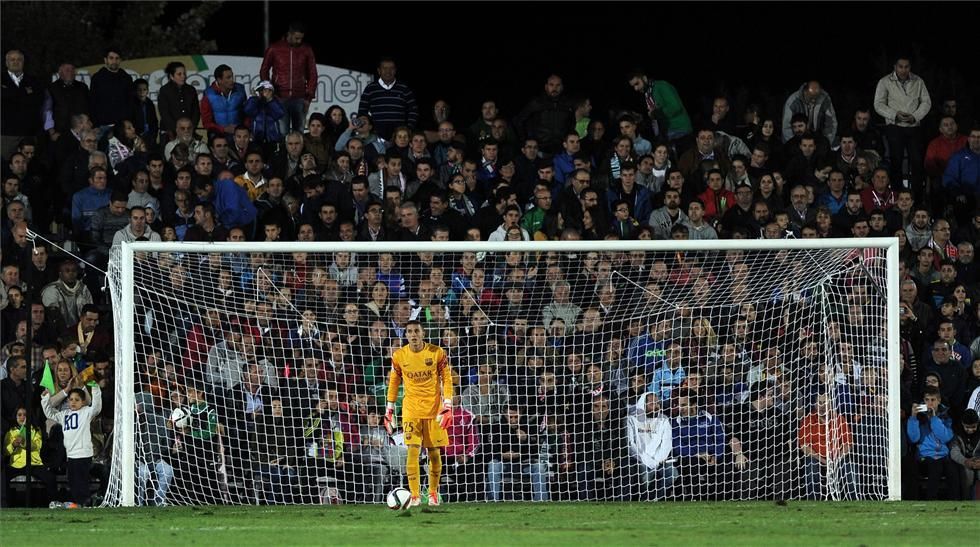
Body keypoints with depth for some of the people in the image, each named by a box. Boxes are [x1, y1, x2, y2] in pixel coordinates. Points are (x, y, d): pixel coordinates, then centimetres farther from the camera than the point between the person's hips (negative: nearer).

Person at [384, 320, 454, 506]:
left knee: (434, 452, 4)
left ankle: (433, 493, 21)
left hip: (434, 409, 0)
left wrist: (447, 405, -9)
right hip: (411, 409, 0)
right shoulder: (399, 356, -1)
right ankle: (415, 496, -11)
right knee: (413, 450, -12)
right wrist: (389, 408, 10)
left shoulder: (437, 353, -5)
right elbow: (394, 381, 11)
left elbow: (447, 379, 0)